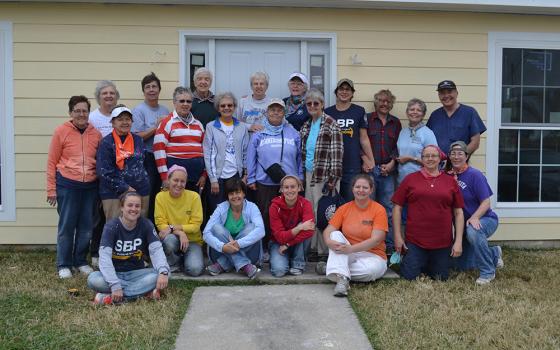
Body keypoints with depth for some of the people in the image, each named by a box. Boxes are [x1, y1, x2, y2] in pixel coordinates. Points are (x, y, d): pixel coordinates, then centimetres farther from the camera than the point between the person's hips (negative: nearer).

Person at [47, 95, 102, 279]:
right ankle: (63, 265, 15)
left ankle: (81, 261, 24)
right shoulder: (61, 131, -2)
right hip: (67, 185, -3)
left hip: (90, 186, 3)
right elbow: (52, 162, 0)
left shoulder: (96, 134, 6)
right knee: (66, 226, 3)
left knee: (86, 226, 9)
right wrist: (51, 189, -3)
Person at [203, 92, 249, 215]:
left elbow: (246, 153, 11)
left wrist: (245, 175, 3)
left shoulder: (242, 127, 9)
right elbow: (208, 154, -2)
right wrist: (213, 179, -7)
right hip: (218, 177, -2)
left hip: (237, 176, 2)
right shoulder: (211, 127, 2)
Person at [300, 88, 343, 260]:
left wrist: (333, 178, -17)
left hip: (324, 175, -6)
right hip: (309, 175, 7)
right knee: (310, 212, 9)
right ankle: (314, 248, 20)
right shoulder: (306, 126, 14)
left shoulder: (331, 124, -6)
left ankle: (325, 251, 6)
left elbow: (336, 153, -11)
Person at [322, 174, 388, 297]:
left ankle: (336, 270, -14)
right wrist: (329, 242, -29)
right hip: (346, 257, 3)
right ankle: (342, 279, -35)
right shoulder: (344, 208, 3)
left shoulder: (379, 210, -7)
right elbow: (328, 231, -4)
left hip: (372, 255, -3)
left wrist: (351, 249, -29)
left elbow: (376, 240, -17)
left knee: (371, 269, -36)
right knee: (336, 234, -23)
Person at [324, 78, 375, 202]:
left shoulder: (359, 111, 4)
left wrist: (371, 160, 3)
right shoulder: (327, 112, 7)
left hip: (353, 167, -1)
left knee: (350, 201, 4)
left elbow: (364, 138, 5)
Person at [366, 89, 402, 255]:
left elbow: (398, 146, 11)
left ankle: (389, 245, 13)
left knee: (388, 209, 4)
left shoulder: (396, 122, 15)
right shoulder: (367, 119, 5)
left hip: (388, 170, 3)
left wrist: (392, 163, -2)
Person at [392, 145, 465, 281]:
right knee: (409, 276, -2)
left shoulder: (451, 181, 6)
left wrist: (458, 240, 0)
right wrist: (398, 236, -1)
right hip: (414, 240, -1)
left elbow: (458, 212, 7)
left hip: (443, 242, 2)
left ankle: (427, 265, 40)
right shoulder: (410, 179, 3)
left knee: (441, 278, 9)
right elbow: (397, 207, 4)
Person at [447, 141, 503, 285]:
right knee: (463, 264, 12)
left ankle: (488, 272, -22)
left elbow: (486, 203, -21)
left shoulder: (475, 175, -19)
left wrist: (474, 217, -36)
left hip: (485, 219, -6)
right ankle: (494, 253, 39)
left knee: (473, 231, -42)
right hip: (463, 223, 7)